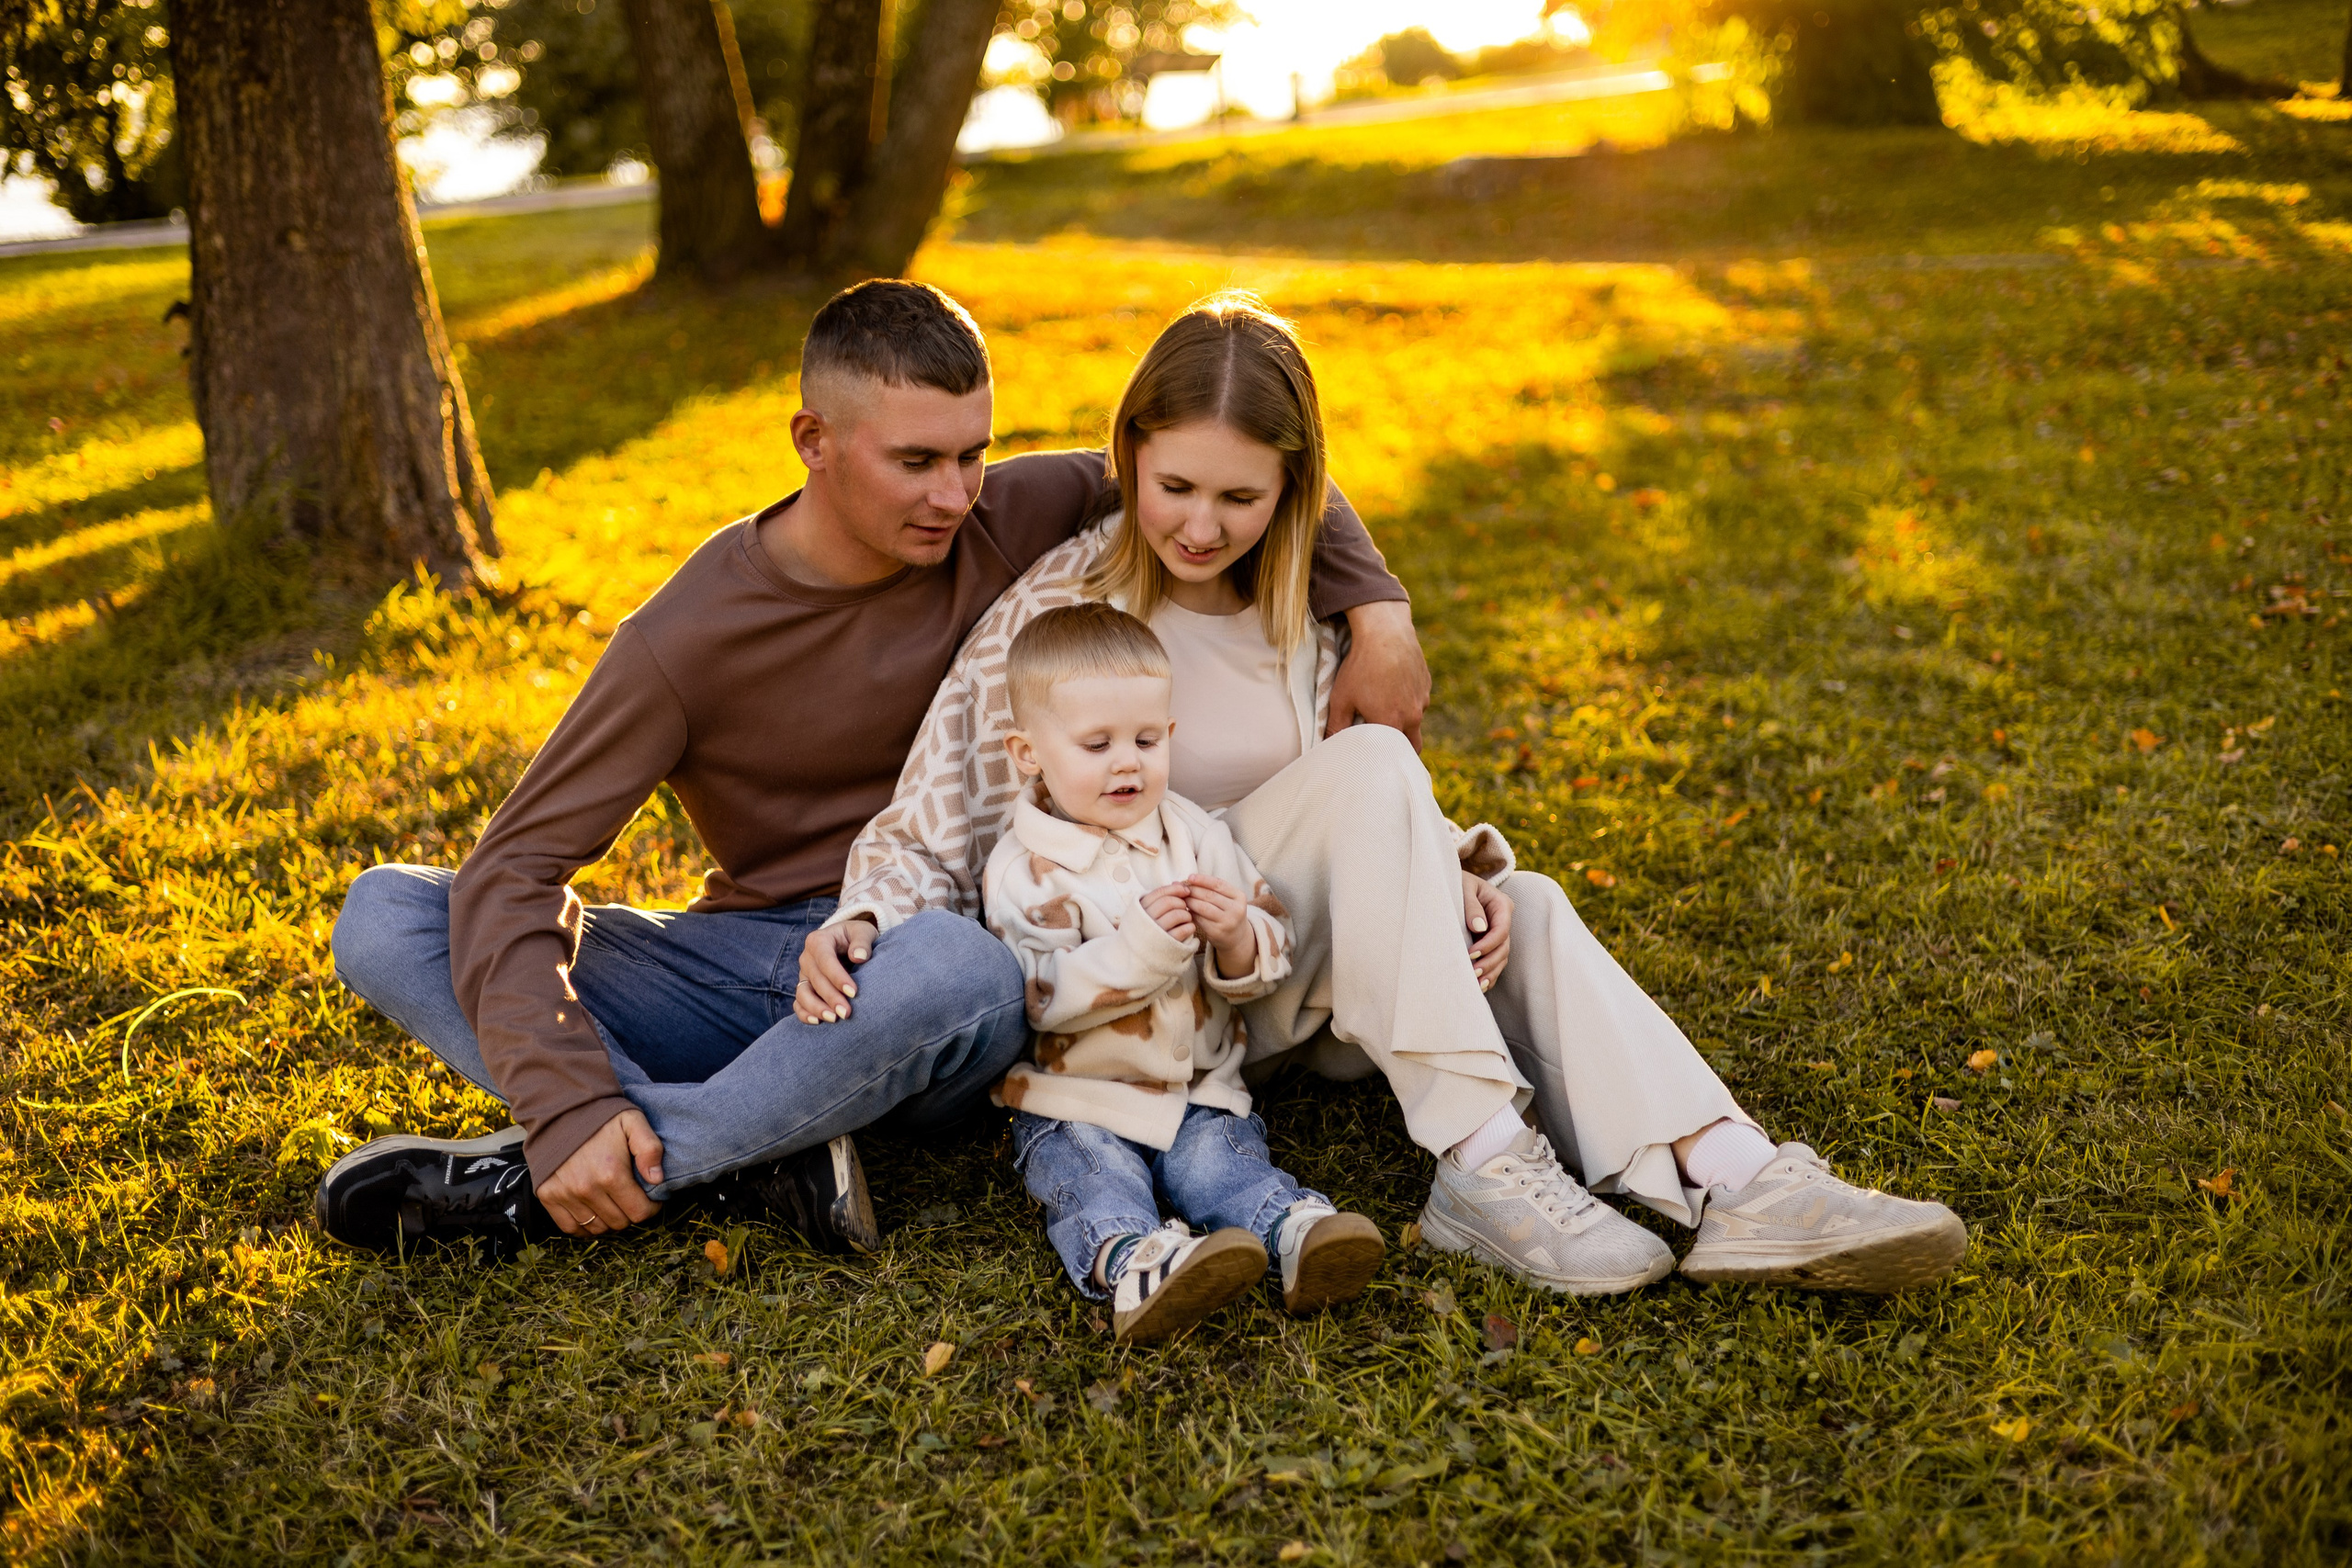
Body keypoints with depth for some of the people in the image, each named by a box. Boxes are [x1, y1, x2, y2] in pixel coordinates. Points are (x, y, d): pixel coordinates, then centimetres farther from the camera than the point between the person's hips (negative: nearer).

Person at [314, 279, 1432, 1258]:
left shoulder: (1011, 524, -4)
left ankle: (530, 1188, -24)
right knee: (383, 920, -16)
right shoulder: (691, 637, -10)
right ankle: (758, 1153, -31)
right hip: (746, 963, 1)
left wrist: (1375, 609, -9)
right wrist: (568, 1103, -28)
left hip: (933, 956, -1)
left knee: (955, 970, -40)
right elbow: (514, 869, -14)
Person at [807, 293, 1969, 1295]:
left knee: (1522, 908, -21)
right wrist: (858, 923, -31)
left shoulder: (1297, 606, 7)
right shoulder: (1057, 611, -10)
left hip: (1292, 990, 6)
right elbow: (932, 829, -10)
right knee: (1372, 762, -27)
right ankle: (1480, 1163, -33)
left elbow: (1369, 832, 10)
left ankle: (1729, 1188, -36)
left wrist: (1450, 868, -12)